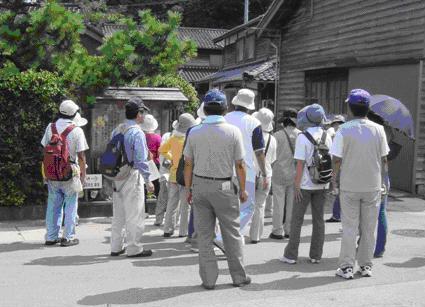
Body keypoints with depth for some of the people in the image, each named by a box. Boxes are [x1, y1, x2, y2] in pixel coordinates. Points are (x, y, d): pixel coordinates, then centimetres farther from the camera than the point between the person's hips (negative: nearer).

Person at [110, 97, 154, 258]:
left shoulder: (116, 130, 10)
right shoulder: (137, 133, -14)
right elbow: (141, 160, -17)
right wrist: (148, 181, -11)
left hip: (117, 176, 8)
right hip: (132, 175, -8)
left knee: (118, 213, 15)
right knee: (134, 214, 0)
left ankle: (116, 247, 22)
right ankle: (134, 248, 5)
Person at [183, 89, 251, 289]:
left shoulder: (194, 132, -2)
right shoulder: (233, 132, -7)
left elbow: (188, 164, 1)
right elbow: (239, 165, -5)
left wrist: (188, 188, 12)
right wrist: (242, 189, 6)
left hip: (200, 185, 2)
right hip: (224, 186, -2)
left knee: (204, 235, 9)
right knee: (232, 233, 10)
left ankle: (208, 279, 13)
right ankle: (239, 276, 19)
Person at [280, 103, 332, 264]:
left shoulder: (302, 137, -12)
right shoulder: (327, 136, 4)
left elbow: (300, 163, -14)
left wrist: (297, 185, -9)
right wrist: (329, 181, 17)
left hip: (306, 184, -4)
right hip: (322, 184, 5)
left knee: (297, 219, 3)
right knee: (319, 219, 10)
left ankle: (291, 255, 7)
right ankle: (316, 255, 15)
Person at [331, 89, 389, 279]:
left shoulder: (344, 130, -10)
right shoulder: (378, 130, -3)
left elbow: (337, 159, -9)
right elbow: (383, 159, 2)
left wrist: (335, 180, 6)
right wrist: (381, 181, 14)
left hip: (349, 186, -2)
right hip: (373, 185, 2)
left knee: (349, 228, 6)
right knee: (369, 228, 11)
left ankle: (347, 267, 9)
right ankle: (366, 265, 19)